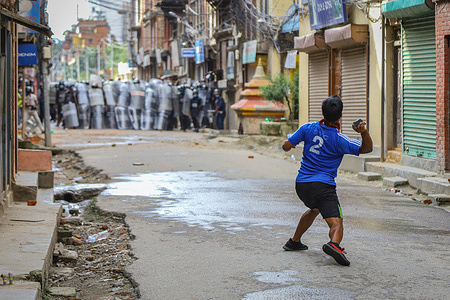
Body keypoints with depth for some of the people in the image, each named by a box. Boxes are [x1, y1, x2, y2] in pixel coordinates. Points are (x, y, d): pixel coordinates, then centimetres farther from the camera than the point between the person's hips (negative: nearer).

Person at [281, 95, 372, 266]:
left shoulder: (309, 128, 2)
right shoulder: (339, 140, -8)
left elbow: (286, 146, 6)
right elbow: (366, 149, -4)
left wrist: (289, 143, 28)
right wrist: (364, 132, -21)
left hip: (301, 184, 6)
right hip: (323, 186, -6)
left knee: (315, 208, 35)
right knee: (336, 223, -14)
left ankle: (294, 241, 43)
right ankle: (334, 244, -47)